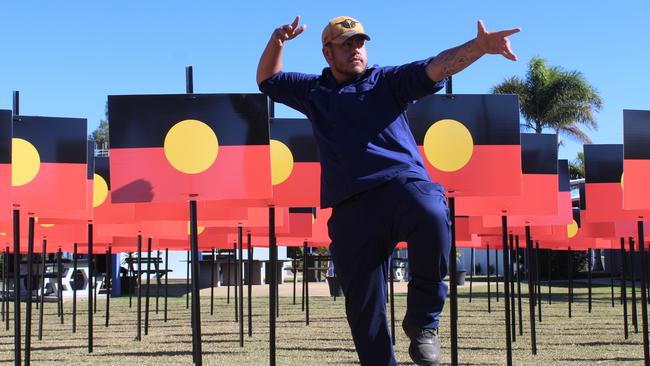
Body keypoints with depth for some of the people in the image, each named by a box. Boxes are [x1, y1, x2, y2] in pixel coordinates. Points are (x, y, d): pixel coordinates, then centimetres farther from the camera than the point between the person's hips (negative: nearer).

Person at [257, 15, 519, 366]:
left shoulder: (388, 80, 16)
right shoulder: (313, 91, 25)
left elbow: (436, 67, 2)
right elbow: (267, 79, 36)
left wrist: (479, 46, -15)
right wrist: (276, 42, 16)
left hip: (404, 184, -3)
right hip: (351, 209, 3)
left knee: (432, 218, -38)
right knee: (364, 308, -1)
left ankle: (423, 320, -19)